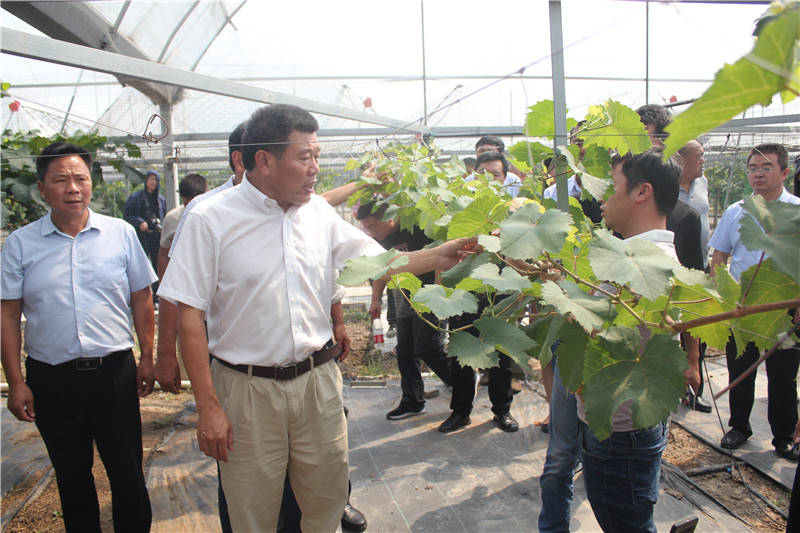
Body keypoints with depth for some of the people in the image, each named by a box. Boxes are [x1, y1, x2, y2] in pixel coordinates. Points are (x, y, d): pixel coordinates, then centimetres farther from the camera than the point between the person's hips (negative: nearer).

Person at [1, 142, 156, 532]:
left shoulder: (121, 233, 0)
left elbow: (141, 299, 5)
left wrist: (147, 359, 3)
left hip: (115, 372, -1)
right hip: (51, 379, 1)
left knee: (127, 473, 8)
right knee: (71, 475, 17)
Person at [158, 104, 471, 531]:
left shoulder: (319, 212, 3)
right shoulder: (210, 220, -10)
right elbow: (190, 316, -10)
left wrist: (441, 256, -9)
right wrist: (208, 407, -12)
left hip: (318, 381, 4)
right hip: (248, 388, -3)